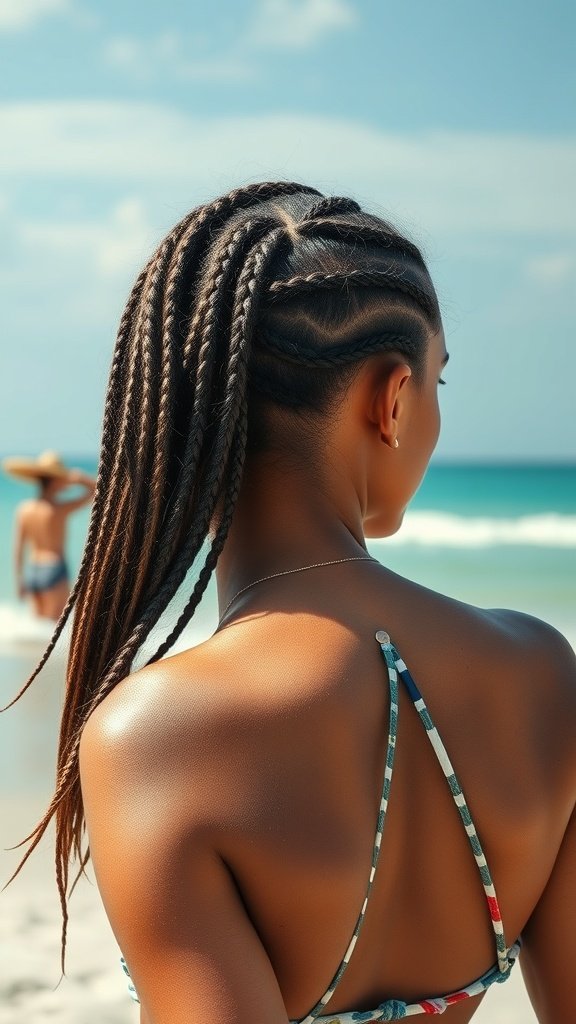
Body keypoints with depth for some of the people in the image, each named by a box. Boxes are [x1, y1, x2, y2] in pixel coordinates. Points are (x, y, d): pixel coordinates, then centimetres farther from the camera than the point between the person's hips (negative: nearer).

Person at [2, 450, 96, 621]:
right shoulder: (61, 509, -15)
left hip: (31, 571, 6)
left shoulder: (23, 508, -1)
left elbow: (18, 548, 3)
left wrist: (19, 580, 11)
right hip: (54, 571, -6)